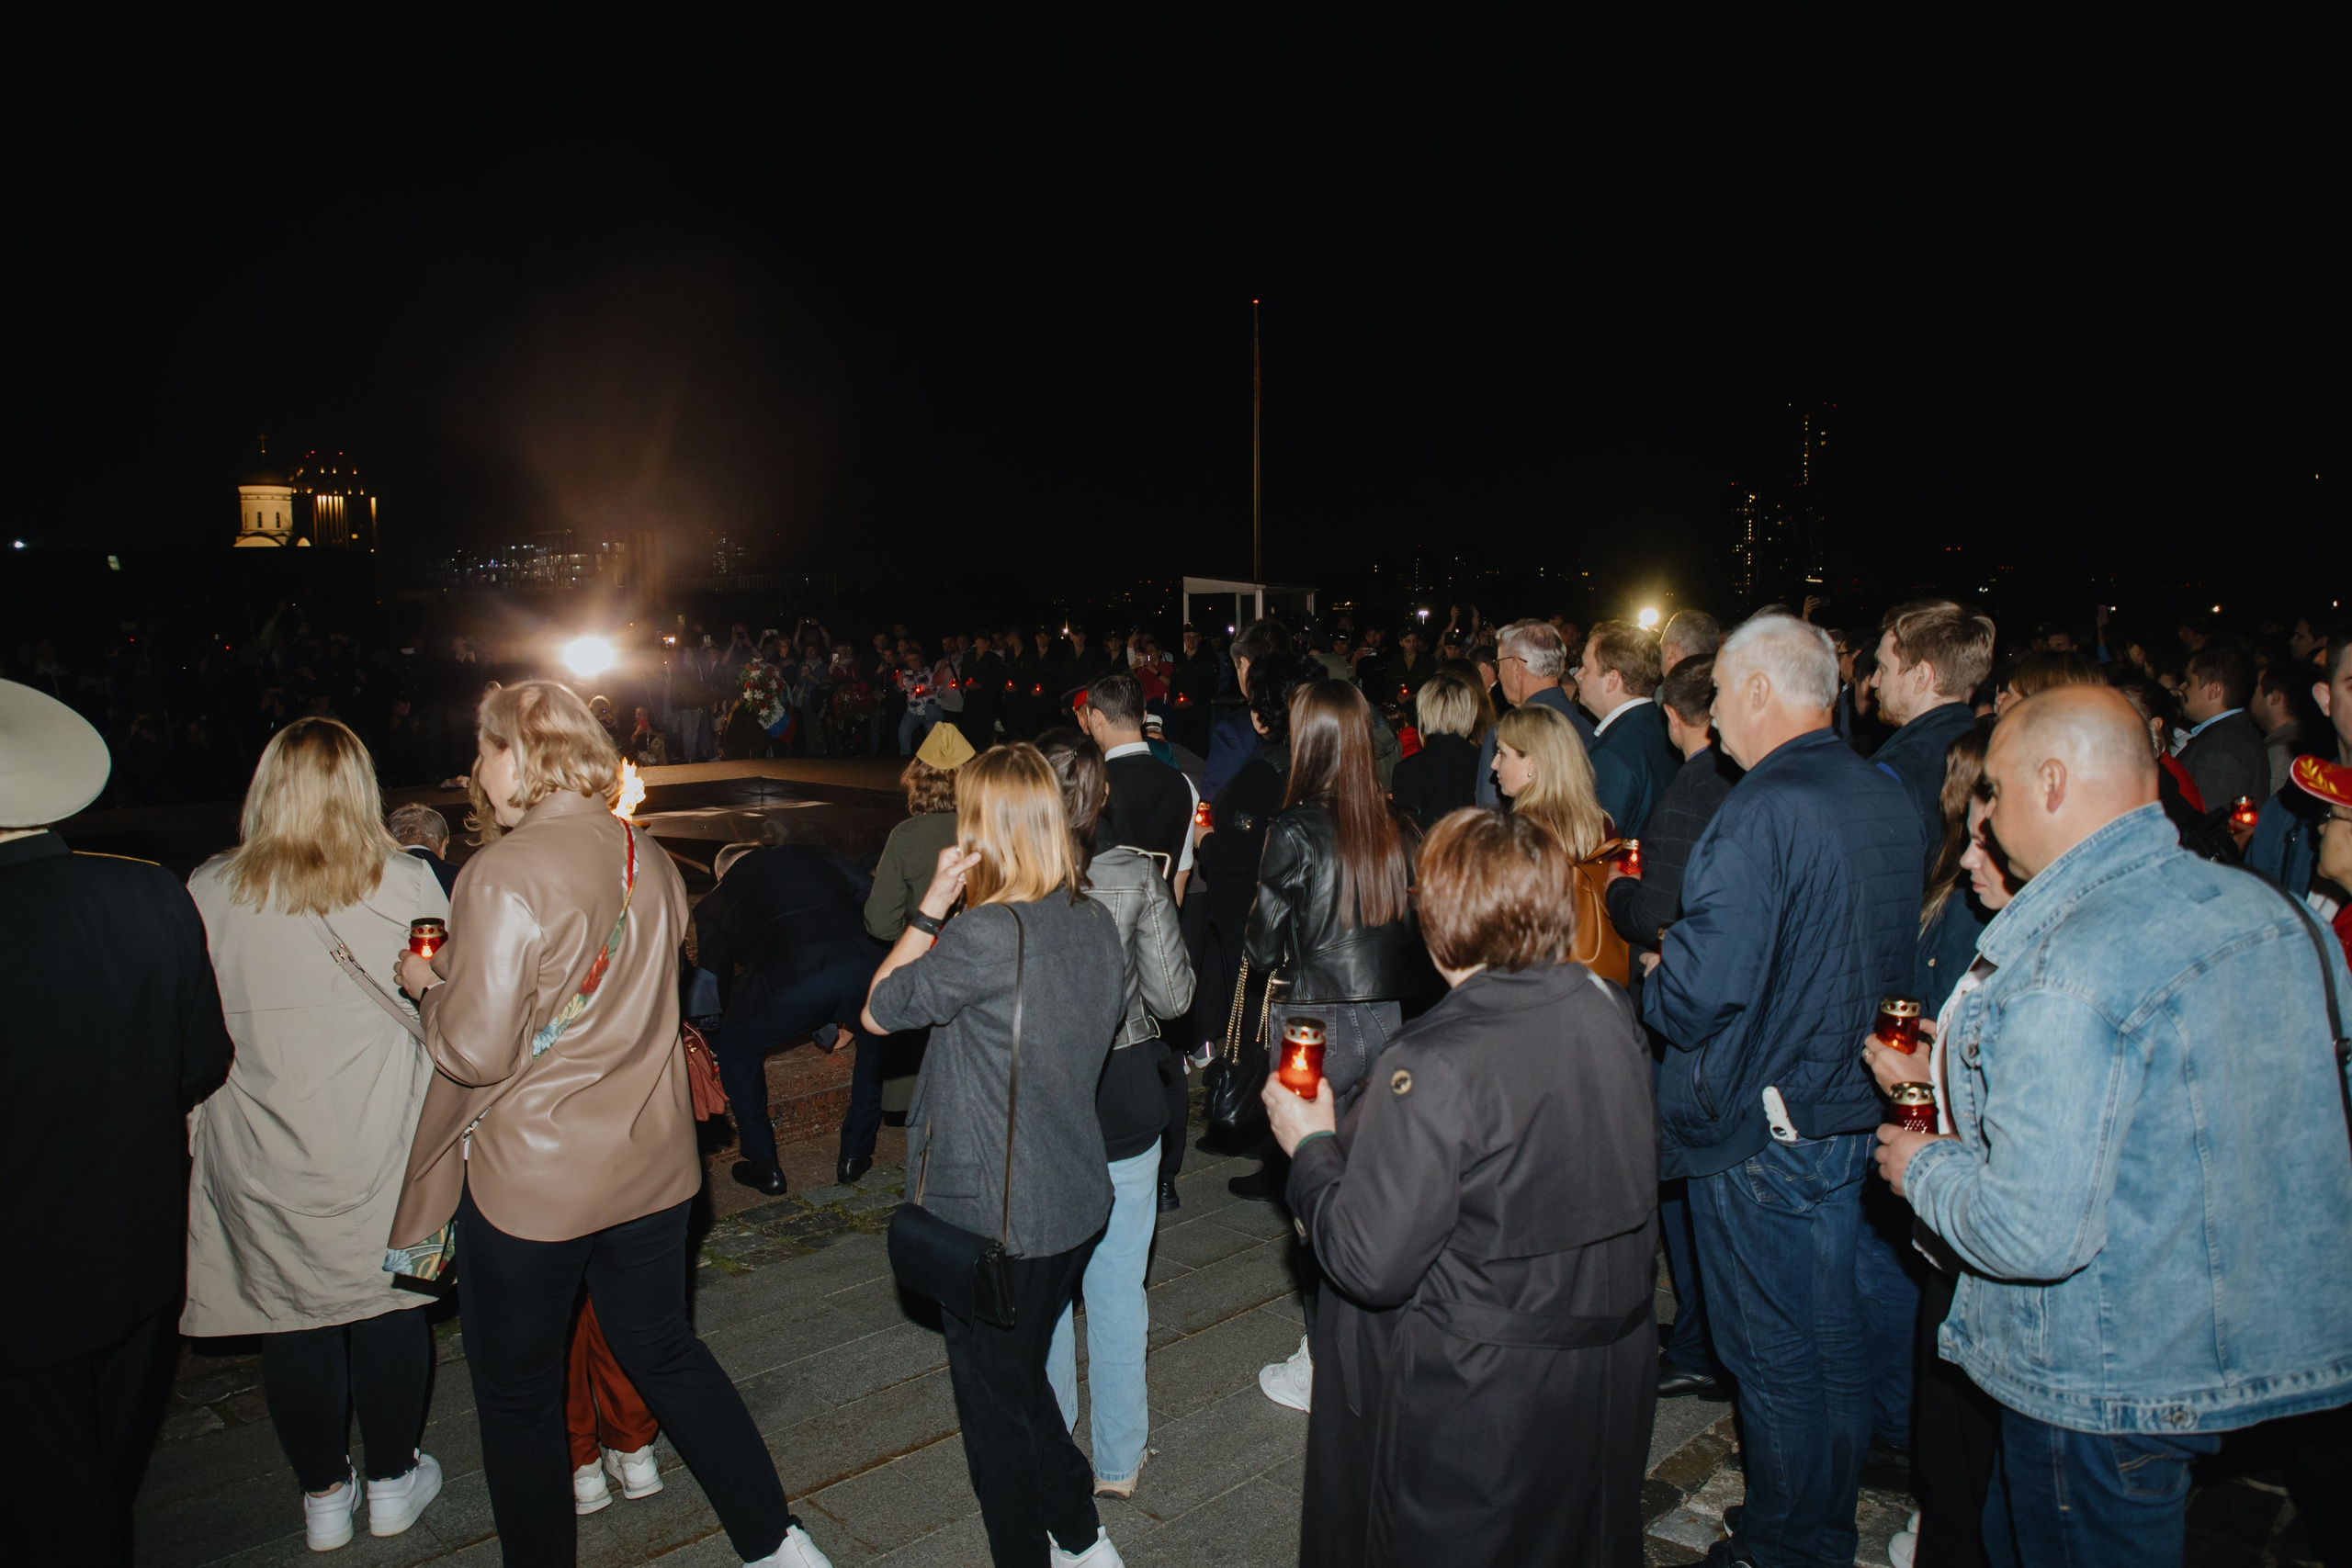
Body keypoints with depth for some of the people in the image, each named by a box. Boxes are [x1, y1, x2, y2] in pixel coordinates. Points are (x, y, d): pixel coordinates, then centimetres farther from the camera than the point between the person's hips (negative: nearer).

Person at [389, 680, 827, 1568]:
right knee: (664, 1351, 22)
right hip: (652, 1164, 7)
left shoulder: (505, 875, -20)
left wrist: (428, 985, 0)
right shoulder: (650, 860, 1)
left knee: (518, 1396, 15)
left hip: (530, 1185, -6)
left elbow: (474, 1051, -20)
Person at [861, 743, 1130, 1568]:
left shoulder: (984, 935, -25)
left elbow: (879, 1011, -11)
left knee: (997, 1406, 14)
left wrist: (931, 906, -9)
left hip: (990, 1216, -8)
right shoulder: (1095, 921, -3)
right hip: (1076, 1199, 8)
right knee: (1024, 1378, 27)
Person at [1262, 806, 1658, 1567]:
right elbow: (1635, 1174, 6)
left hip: (1476, 1401, -6)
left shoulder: (1434, 1068, -30)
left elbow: (1370, 1266, -25)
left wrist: (1310, 1147, -12)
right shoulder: (1609, 1011, -8)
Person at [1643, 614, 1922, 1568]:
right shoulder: (1888, 800, 5)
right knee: (1832, 1331, 21)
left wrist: (1653, 980, -6)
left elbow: (1698, 989, -26)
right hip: (1851, 1107, 9)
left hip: (1759, 1125, -9)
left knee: (1770, 1348, 7)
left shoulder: (1761, 811, -23)